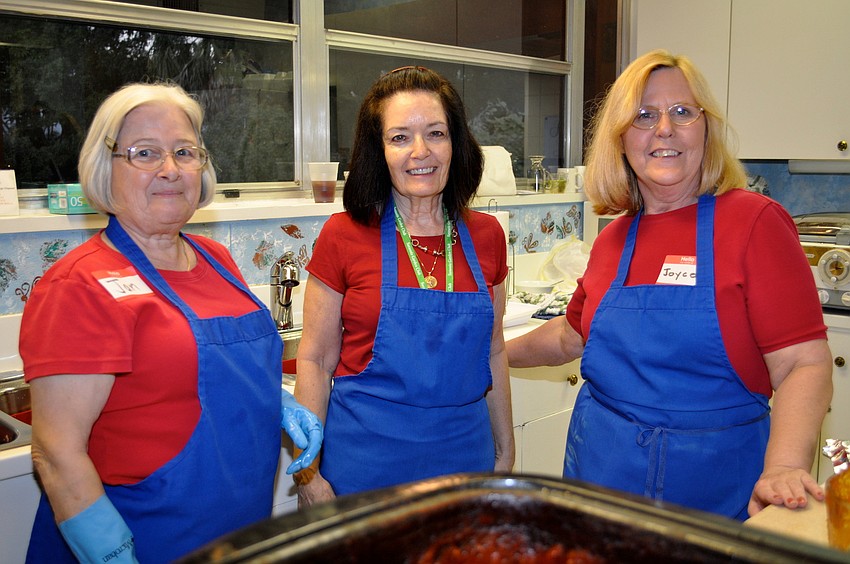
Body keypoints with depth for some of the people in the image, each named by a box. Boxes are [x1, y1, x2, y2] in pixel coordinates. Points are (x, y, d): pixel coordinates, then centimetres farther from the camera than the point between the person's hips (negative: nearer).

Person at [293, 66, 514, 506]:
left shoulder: (486, 236, 1)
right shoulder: (344, 235, -8)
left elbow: (492, 353, 9)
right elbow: (315, 359, -4)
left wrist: (505, 453, 12)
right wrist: (308, 472, -7)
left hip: (464, 452, 3)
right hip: (367, 459, -3)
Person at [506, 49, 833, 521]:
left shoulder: (755, 221, -11)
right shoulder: (614, 238, 4)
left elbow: (804, 363, -16)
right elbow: (573, 335, 20)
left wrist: (783, 469, -29)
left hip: (713, 483, -4)